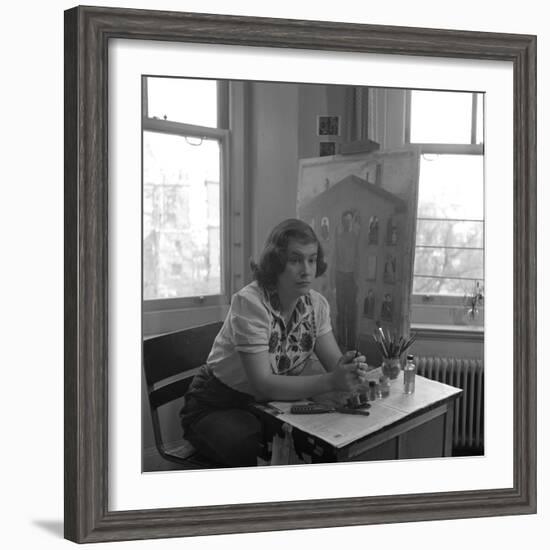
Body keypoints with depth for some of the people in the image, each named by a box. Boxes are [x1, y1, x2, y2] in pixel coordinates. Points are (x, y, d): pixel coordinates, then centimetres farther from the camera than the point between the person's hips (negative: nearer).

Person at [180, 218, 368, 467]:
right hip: (217, 409, -6)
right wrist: (330, 382, -39)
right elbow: (263, 383, -30)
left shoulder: (316, 304, -4)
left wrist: (350, 369, -31)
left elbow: (334, 362, -6)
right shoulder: (250, 303, -24)